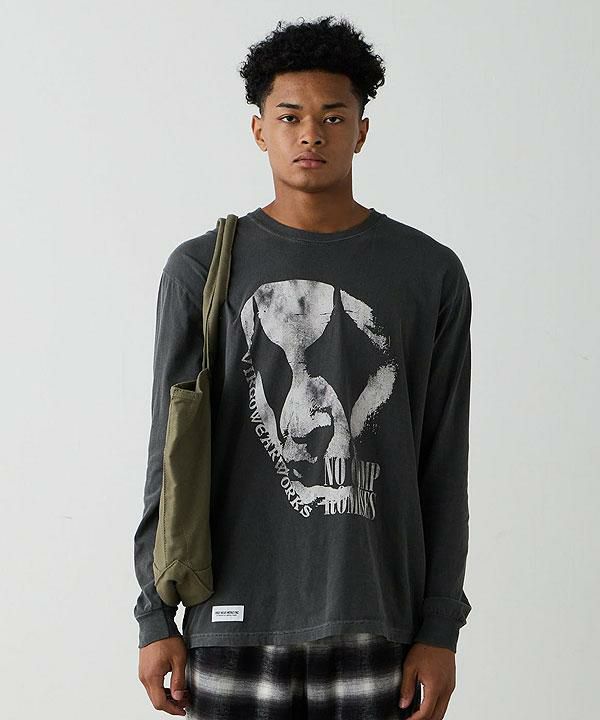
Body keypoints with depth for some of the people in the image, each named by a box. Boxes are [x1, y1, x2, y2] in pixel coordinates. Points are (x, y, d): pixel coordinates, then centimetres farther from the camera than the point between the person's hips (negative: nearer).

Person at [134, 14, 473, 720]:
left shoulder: (431, 275, 4)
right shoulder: (201, 271, 3)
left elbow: (443, 469, 4)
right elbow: (169, 456, 4)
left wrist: (440, 631, 1)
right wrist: (156, 619, 1)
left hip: (378, 620, 0)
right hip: (236, 622, 0)